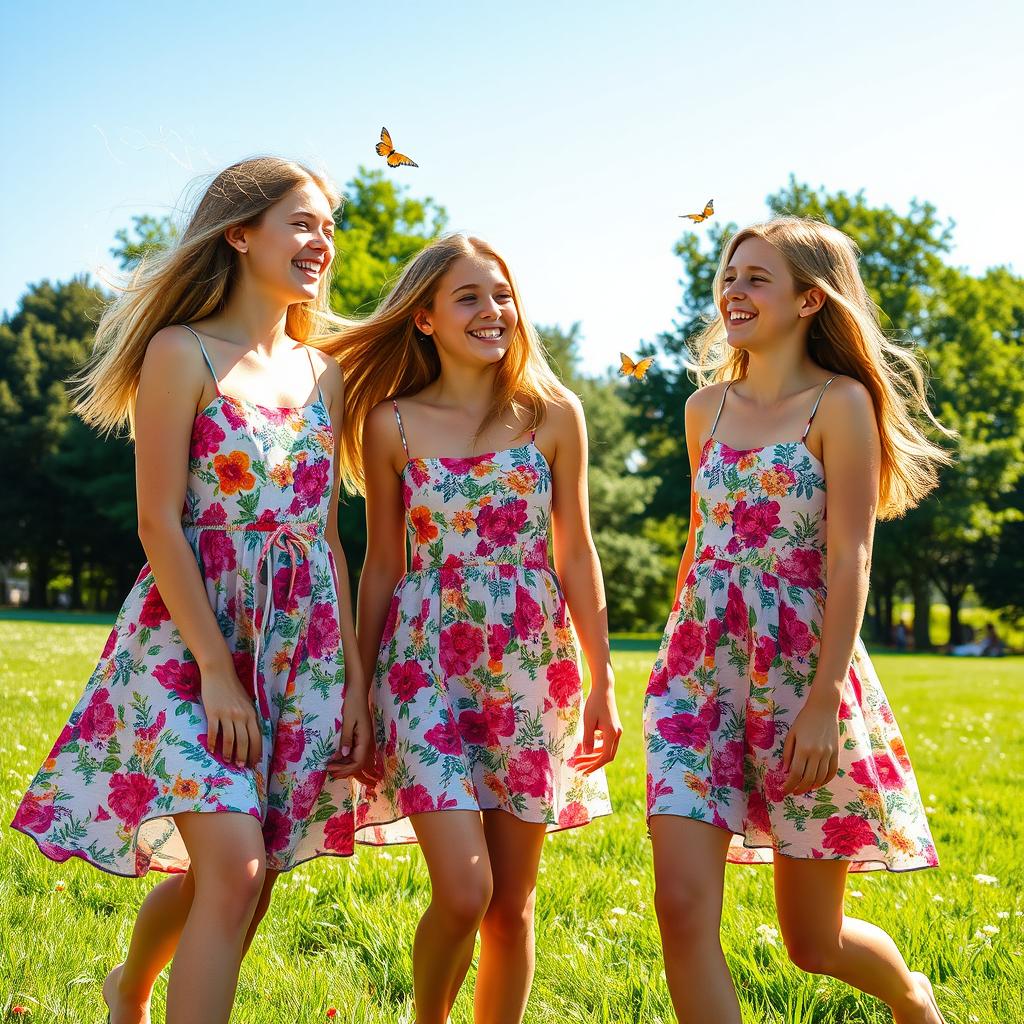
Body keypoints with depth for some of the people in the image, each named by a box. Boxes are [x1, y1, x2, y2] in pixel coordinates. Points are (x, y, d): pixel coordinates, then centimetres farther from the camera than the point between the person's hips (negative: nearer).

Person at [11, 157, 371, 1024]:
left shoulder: (322, 373, 12)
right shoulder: (182, 353, -5)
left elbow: (325, 535, 13)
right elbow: (159, 523, -11)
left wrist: (354, 676, 7)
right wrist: (216, 668, -16)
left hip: (300, 649, 6)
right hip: (189, 638, -6)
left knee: (223, 872, 11)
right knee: (235, 869, -17)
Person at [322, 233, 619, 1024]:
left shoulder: (554, 415, 3)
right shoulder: (392, 424, 1)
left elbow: (576, 553, 6)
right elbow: (383, 564, 6)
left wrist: (602, 682, 4)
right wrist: (360, 693, 7)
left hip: (530, 672, 2)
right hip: (426, 669, -1)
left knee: (512, 904, 6)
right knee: (463, 894, -10)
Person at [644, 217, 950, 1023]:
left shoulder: (841, 404, -6)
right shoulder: (707, 405, 10)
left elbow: (850, 560, -12)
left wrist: (824, 702, -18)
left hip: (799, 676, -4)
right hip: (700, 675, 5)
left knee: (813, 939, 8)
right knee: (682, 910, -9)